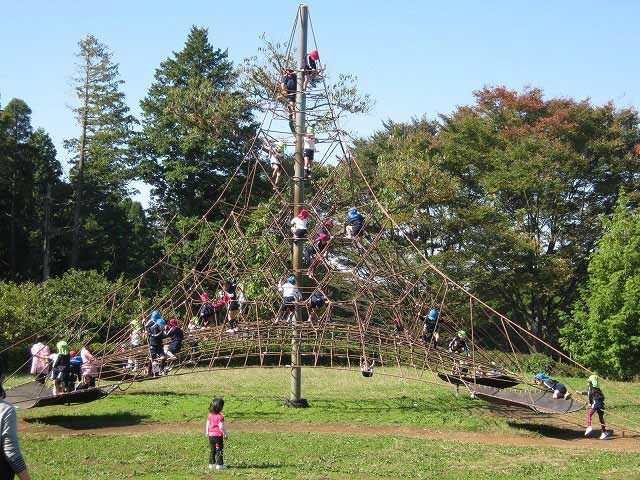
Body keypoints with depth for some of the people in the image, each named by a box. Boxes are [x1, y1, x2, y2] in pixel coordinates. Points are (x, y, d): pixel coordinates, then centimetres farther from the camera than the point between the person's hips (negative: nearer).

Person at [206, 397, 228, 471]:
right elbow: (221, 427, -18)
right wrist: (225, 433, -7)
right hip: (218, 435, -6)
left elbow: (207, 425, 10)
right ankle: (219, 464, 3)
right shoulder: (220, 417, -16)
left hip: (211, 435, 6)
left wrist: (207, 433, 22)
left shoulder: (210, 415, 4)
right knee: (219, 450, 3)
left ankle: (211, 464, 18)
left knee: (212, 450, 15)